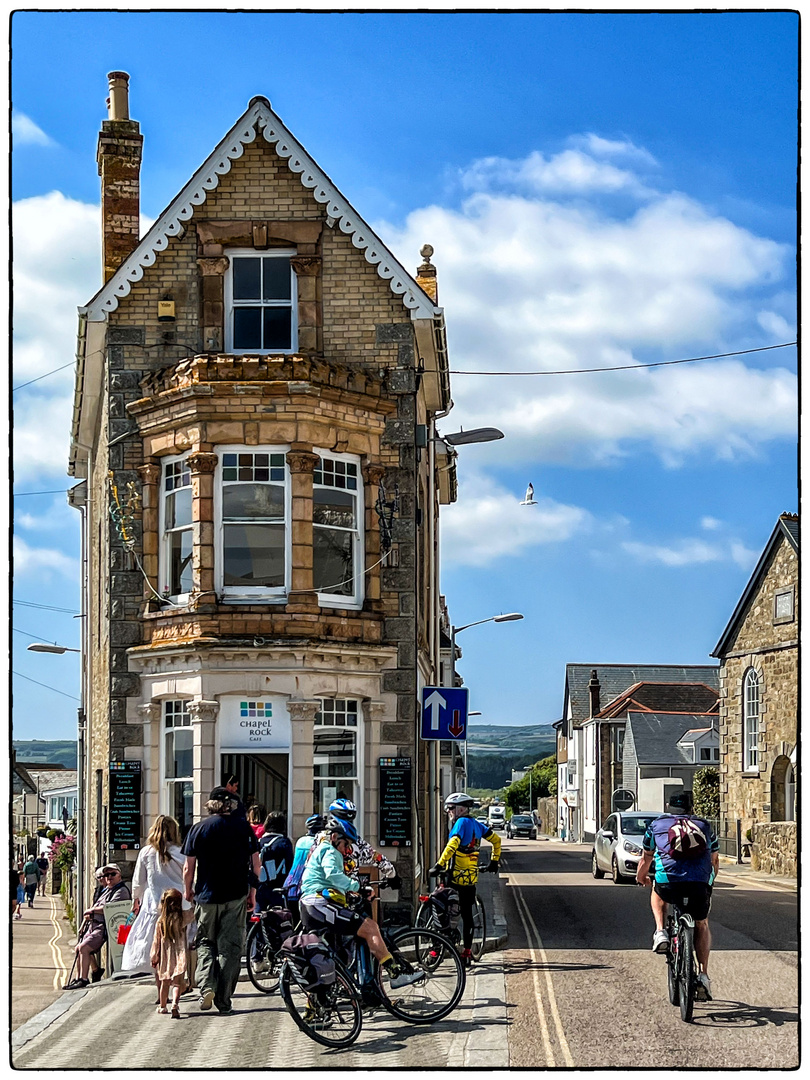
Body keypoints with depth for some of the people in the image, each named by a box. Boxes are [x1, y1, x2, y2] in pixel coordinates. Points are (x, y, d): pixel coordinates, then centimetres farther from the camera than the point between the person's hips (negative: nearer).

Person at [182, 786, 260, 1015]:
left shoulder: (198, 829, -1)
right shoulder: (243, 827, 1)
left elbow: (188, 867, -1)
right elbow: (256, 863, 1)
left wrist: (188, 890, 16)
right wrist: (252, 892, 12)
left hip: (207, 896, 0)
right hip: (236, 896, 0)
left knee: (205, 943, 16)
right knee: (230, 947, 6)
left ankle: (206, 985, -6)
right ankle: (224, 1002, 5)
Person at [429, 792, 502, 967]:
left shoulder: (462, 823, -10)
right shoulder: (476, 824, 12)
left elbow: (452, 845, -24)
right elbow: (496, 839, 20)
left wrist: (439, 865, -25)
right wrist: (495, 861, 27)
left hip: (456, 876, -8)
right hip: (471, 877, 8)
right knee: (468, 915, 10)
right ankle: (467, 952, 13)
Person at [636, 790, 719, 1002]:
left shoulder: (657, 824, 24)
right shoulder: (704, 826, 27)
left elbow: (645, 859, 33)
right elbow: (715, 860, 35)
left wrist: (641, 877, 54)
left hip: (669, 883, -1)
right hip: (700, 886, 1)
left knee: (658, 892, 37)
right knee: (702, 925, 26)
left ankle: (660, 932, 16)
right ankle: (704, 976, 14)